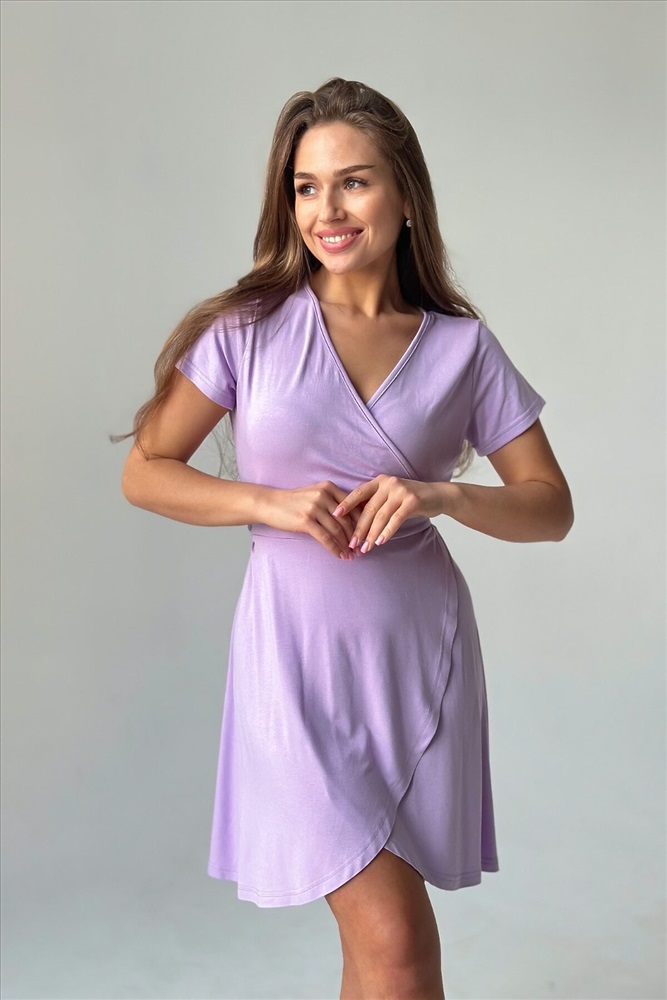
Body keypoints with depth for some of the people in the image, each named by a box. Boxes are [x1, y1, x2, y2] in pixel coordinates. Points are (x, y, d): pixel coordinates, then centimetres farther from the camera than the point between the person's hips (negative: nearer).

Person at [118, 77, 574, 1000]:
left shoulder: (463, 346, 2)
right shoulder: (249, 328, -2)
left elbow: (551, 508, 4)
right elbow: (144, 473, 1)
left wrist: (441, 495, -15)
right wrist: (271, 502, -15)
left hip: (421, 652, 3)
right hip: (299, 654, -2)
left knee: (375, 923, 15)